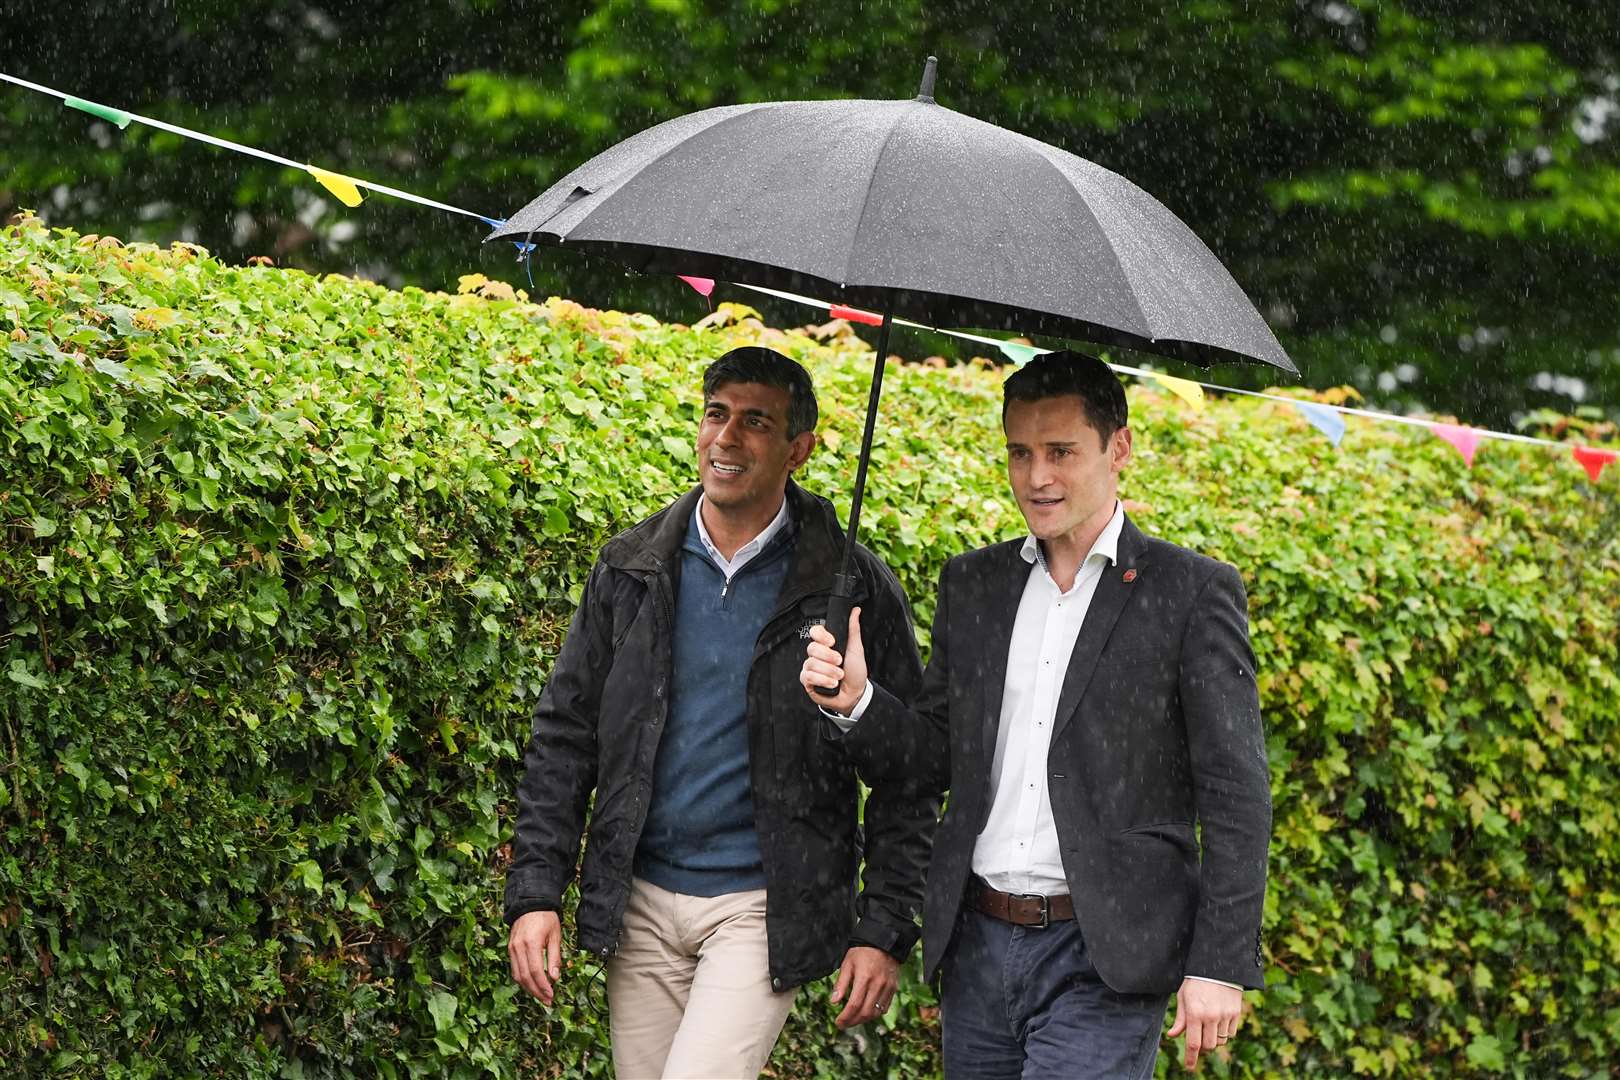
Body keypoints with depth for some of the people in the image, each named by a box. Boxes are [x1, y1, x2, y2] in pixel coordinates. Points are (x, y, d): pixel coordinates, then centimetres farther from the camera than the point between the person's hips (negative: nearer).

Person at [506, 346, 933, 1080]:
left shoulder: (852, 588, -4)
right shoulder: (632, 571, 5)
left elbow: (906, 777, -1)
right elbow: (564, 736, 7)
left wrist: (884, 932, -7)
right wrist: (535, 894, -1)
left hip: (765, 908, -4)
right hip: (642, 902, 4)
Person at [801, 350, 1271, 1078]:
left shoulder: (1193, 593, -4)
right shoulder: (973, 583, 12)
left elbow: (1236, 797, -6)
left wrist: (1221, 965, -12)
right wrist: (859, 701, -3)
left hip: (1103, 959, -5)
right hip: (978, 943, 6)